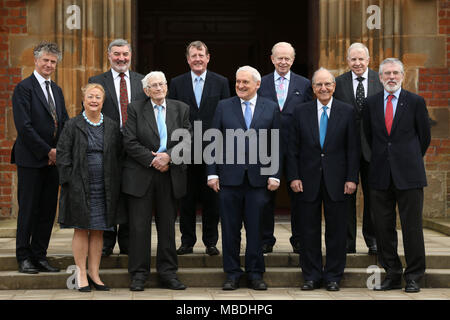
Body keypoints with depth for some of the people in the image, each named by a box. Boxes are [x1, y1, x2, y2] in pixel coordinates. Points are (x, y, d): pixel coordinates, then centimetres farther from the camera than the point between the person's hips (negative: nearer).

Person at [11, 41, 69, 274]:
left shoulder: (57, 90, 16)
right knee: (28, 209, -1)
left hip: (53, 159, 7)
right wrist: (47, 151, -13)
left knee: (48, 210, 7)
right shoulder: (24, 88, -7)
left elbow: (64, 123, 15)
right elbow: (24, 126, -14)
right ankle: (24, 257, 8)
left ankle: (39, 255, 15)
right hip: (31, 159, -6)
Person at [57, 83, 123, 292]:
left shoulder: (112, 127, 8)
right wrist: (69, 182, -10)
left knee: (98, 231, 7)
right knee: (81, 230, 1)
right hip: (80, 186, -3)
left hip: (105, 187, 3)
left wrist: (115, 184, 3)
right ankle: (82, 275, 8)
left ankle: (94, 274, 15)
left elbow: (119, 156, 11)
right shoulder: (73, 126, 0)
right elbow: (62, 155, -2)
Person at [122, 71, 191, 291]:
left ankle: (168, 273, 15)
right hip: (141, 176, -2)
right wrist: (152, 160, -12)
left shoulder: (181, 109, 9)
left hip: (170, 175, 2)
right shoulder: (135, 109, 4)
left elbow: (187, 140, 1)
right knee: (139, 225, -1)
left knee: (168, 225, 6)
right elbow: (129, 142, -4)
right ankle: (139, 274, 7)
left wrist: (168, 156, -15)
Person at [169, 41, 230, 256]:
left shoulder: (221, 82, 6)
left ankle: (210, 242, 14)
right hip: (185, 151, 1)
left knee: (211, 198, 4)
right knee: (186, 199, 6)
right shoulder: (177, 83, 7)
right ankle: (187, 241, 15)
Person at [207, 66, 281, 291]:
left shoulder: (271, 108, 7)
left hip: (258, 179, 0)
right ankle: (232, 274, 14)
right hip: (230, 178, 0)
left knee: (256, 229, 4)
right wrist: (212, 173, -2)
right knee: (230, 229, 4)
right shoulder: (224, 107, 7)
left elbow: (277, 144, 5)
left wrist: (275, 175, -2)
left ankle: (255, 274, 14)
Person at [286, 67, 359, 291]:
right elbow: (293, 149, 4)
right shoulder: (301, 112, 5)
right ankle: (312, 276, 15)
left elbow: (353, 148, 2)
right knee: (309, 231, 5)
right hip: (308, 180, 1)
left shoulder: (347, 112, 3)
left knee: (336, 231, 5)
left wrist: (352, 178, -5)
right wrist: (293, 177, -4)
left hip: (336, 181, 0)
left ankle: (333, 277, 15)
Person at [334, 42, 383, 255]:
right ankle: (348, 242, 13)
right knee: (346, 195, 4)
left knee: (372, 195, 7)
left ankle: (372, 240, 19)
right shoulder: (339, 83, 3)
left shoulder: (380, 81, 3)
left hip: (373, 146, 0)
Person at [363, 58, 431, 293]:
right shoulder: (371, 104, 9)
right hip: (380, 176, 3)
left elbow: (425, 137, 7)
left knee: (412, 227, 0)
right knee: (383, 228, 6)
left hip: (409, 176, -3)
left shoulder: (416, 102, 1)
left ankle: (413, 277, 10)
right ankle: (392, 275, 17)